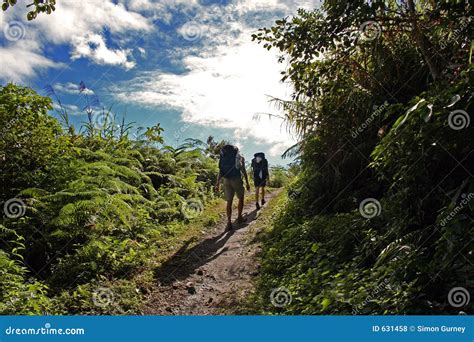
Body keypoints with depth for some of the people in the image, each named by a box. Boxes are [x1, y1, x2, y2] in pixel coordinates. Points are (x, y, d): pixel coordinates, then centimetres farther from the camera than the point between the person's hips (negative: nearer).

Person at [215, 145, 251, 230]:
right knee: (241, 198, 19)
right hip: (237, 180, -3)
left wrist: (218, 184, 4)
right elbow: (243, 171, -1)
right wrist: (247, 183, 3)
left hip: (226, 181, 3)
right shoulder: (240, 157, 4)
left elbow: (220, 171, 6)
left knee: (229, 202, 5)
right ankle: (239, 218, 23)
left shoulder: (223, 157, 13)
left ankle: (229, 223, -3)